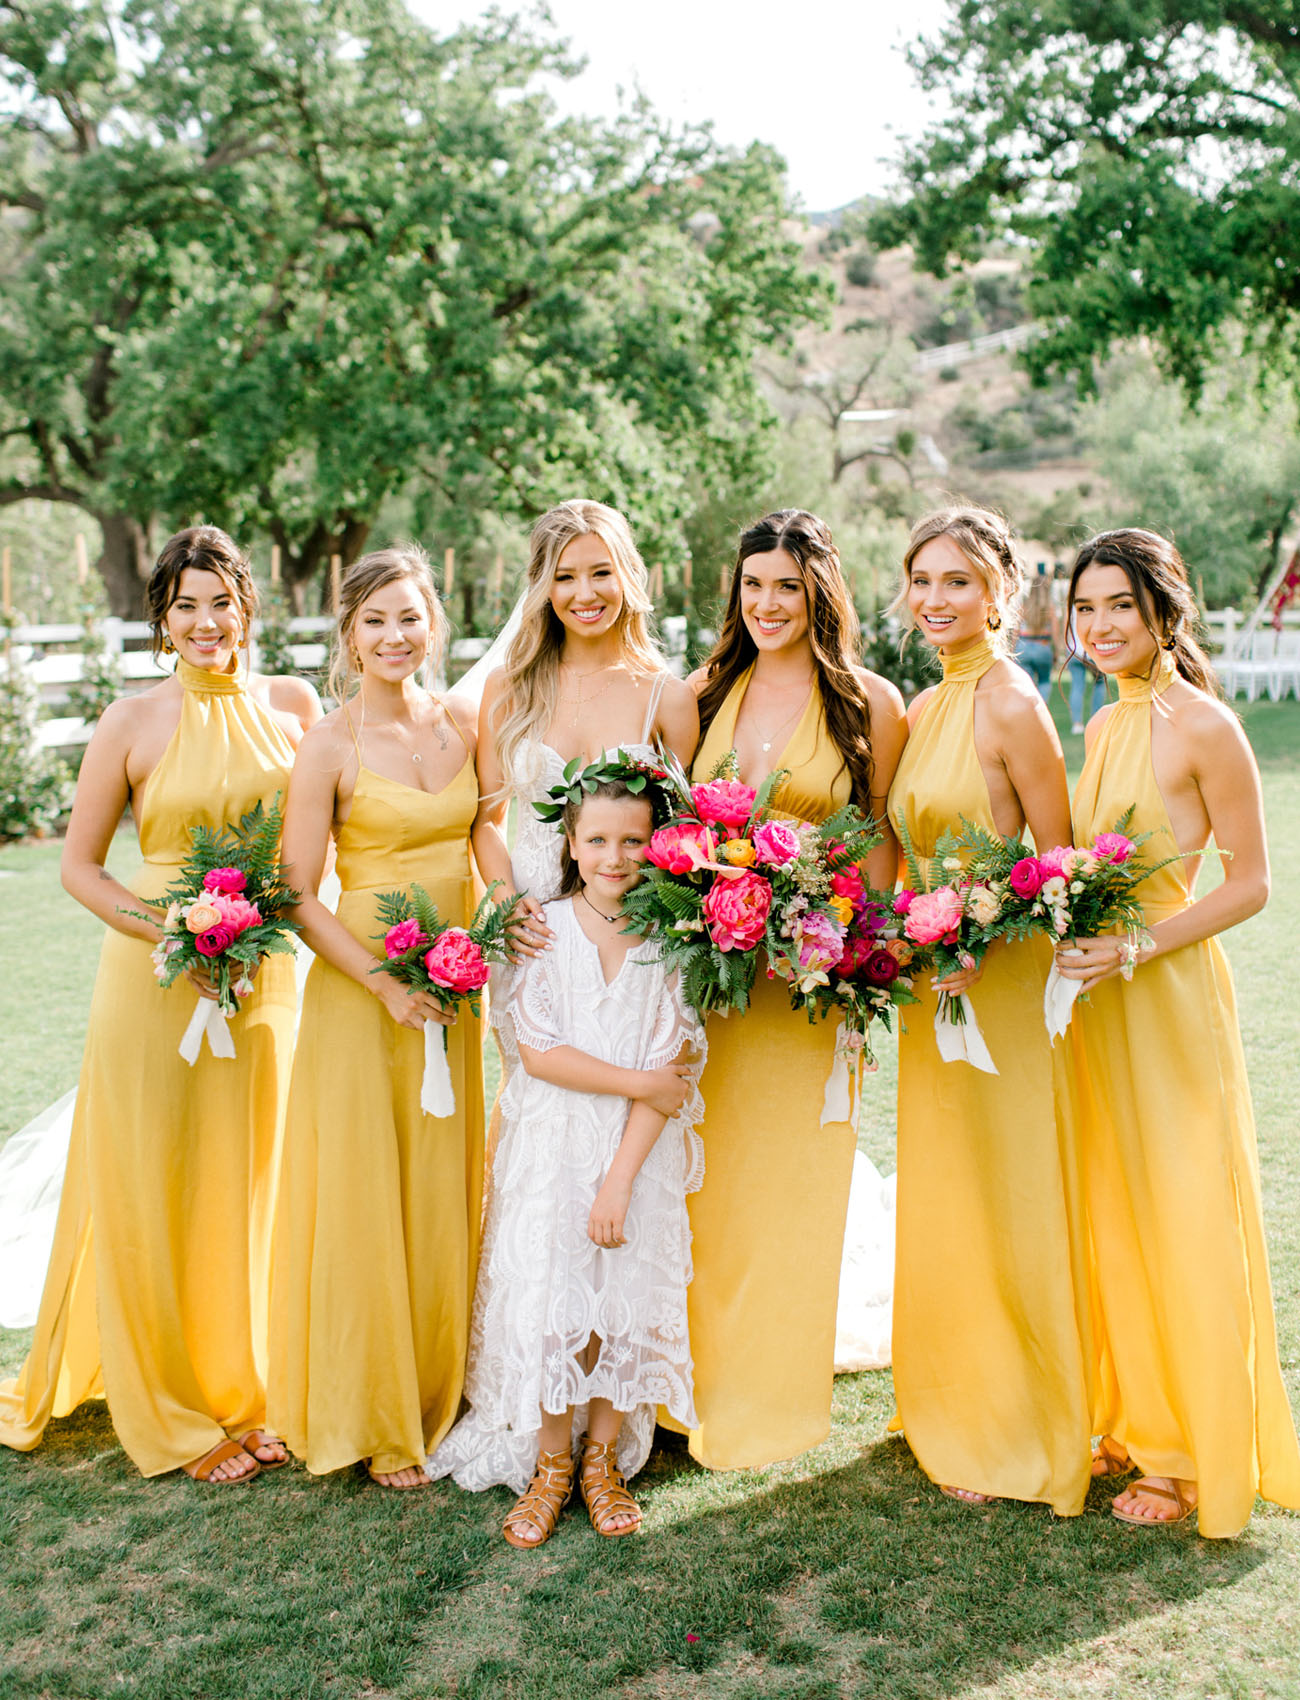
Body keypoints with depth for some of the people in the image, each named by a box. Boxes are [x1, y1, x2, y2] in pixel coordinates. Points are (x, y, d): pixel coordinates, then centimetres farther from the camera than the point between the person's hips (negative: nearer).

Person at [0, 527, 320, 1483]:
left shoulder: (294, 705, 2)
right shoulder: (135, 723, -6)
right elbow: (79, 866, -2)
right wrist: (175, 937, -16)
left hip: (267, 977, 3)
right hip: (156, 978, -3)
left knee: (245, 1190, 12)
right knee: (151, 1195, 6)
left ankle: (239, 1394, 29)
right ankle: (173, 1415, 23)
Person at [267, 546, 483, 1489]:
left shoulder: (464, 722, 3)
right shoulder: (329, 746, -10)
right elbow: (300, 896, -10)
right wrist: (387, 985, -17)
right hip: (358, 989, -4)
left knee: (442, 1195, 12)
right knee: (362, 1195, 4)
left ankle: (436, 1395, 30)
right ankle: (373, 1418, 21)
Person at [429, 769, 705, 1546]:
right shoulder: (542, 929, -3)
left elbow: (670, 1071, -8)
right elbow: (540, 1053, -8)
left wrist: (619, 1181, -14)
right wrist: (636, 1082, -13)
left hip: (638, 1154, 0)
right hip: (553, 1147, 0)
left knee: (625, 1300, 2)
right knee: (547, 1299, -2)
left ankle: (604, 1459, 22)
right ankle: (549, 1463, 17)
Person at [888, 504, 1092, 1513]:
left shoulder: (1009, 704, -15)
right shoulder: (924, 709, 10)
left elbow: (1060, 866, -14)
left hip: (1002, 986, -8)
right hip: (937, 987, 8)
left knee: (1001, 1215, 4)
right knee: (942, 1207, 18)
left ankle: (1022, 1440, 21)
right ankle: (955, 1415, 34)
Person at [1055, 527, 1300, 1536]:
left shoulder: (1203, 727, -13)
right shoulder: (1102, 726, 10)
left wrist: (1136, 949, -20)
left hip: (1171, 995, -7)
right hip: (1096, 998, 7)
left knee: (1181, 1220, 3)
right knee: (1109, 1214, 13)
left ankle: (1194, 1458, 18)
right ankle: (1133, 1422, 28)